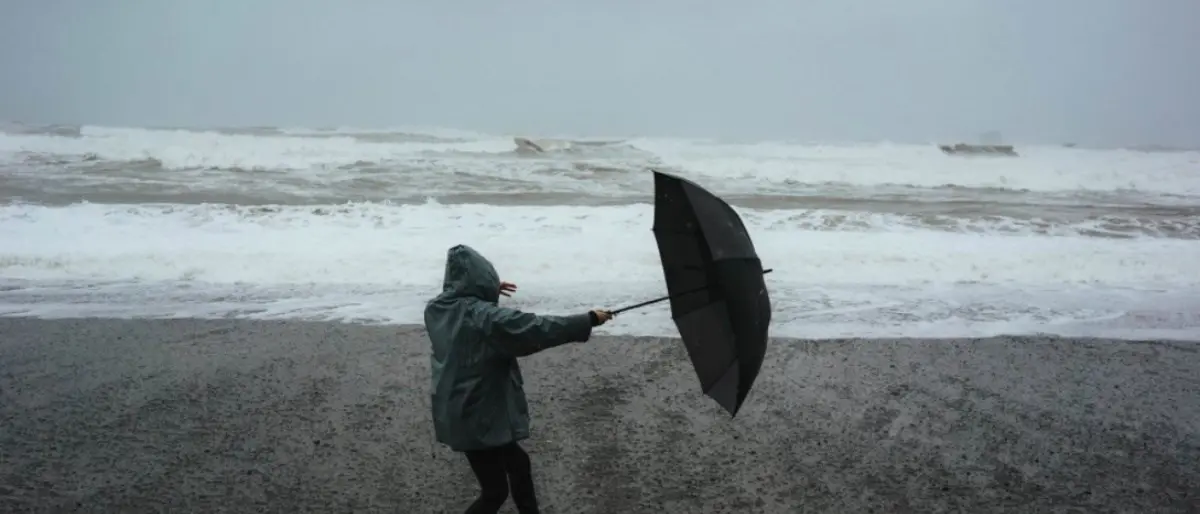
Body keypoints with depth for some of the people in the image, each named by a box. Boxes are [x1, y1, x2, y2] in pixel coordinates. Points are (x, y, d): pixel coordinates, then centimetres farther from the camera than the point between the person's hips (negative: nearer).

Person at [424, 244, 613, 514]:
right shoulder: (486, 317, -24)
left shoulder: (437, 309, 0)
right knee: (495, 491, 5)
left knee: (518, 463, 25)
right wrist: (588, 319, -18)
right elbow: (538, 329, -25)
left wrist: (488, 292, 25)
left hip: (461, 413, 9)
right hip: (478, 417, -9)